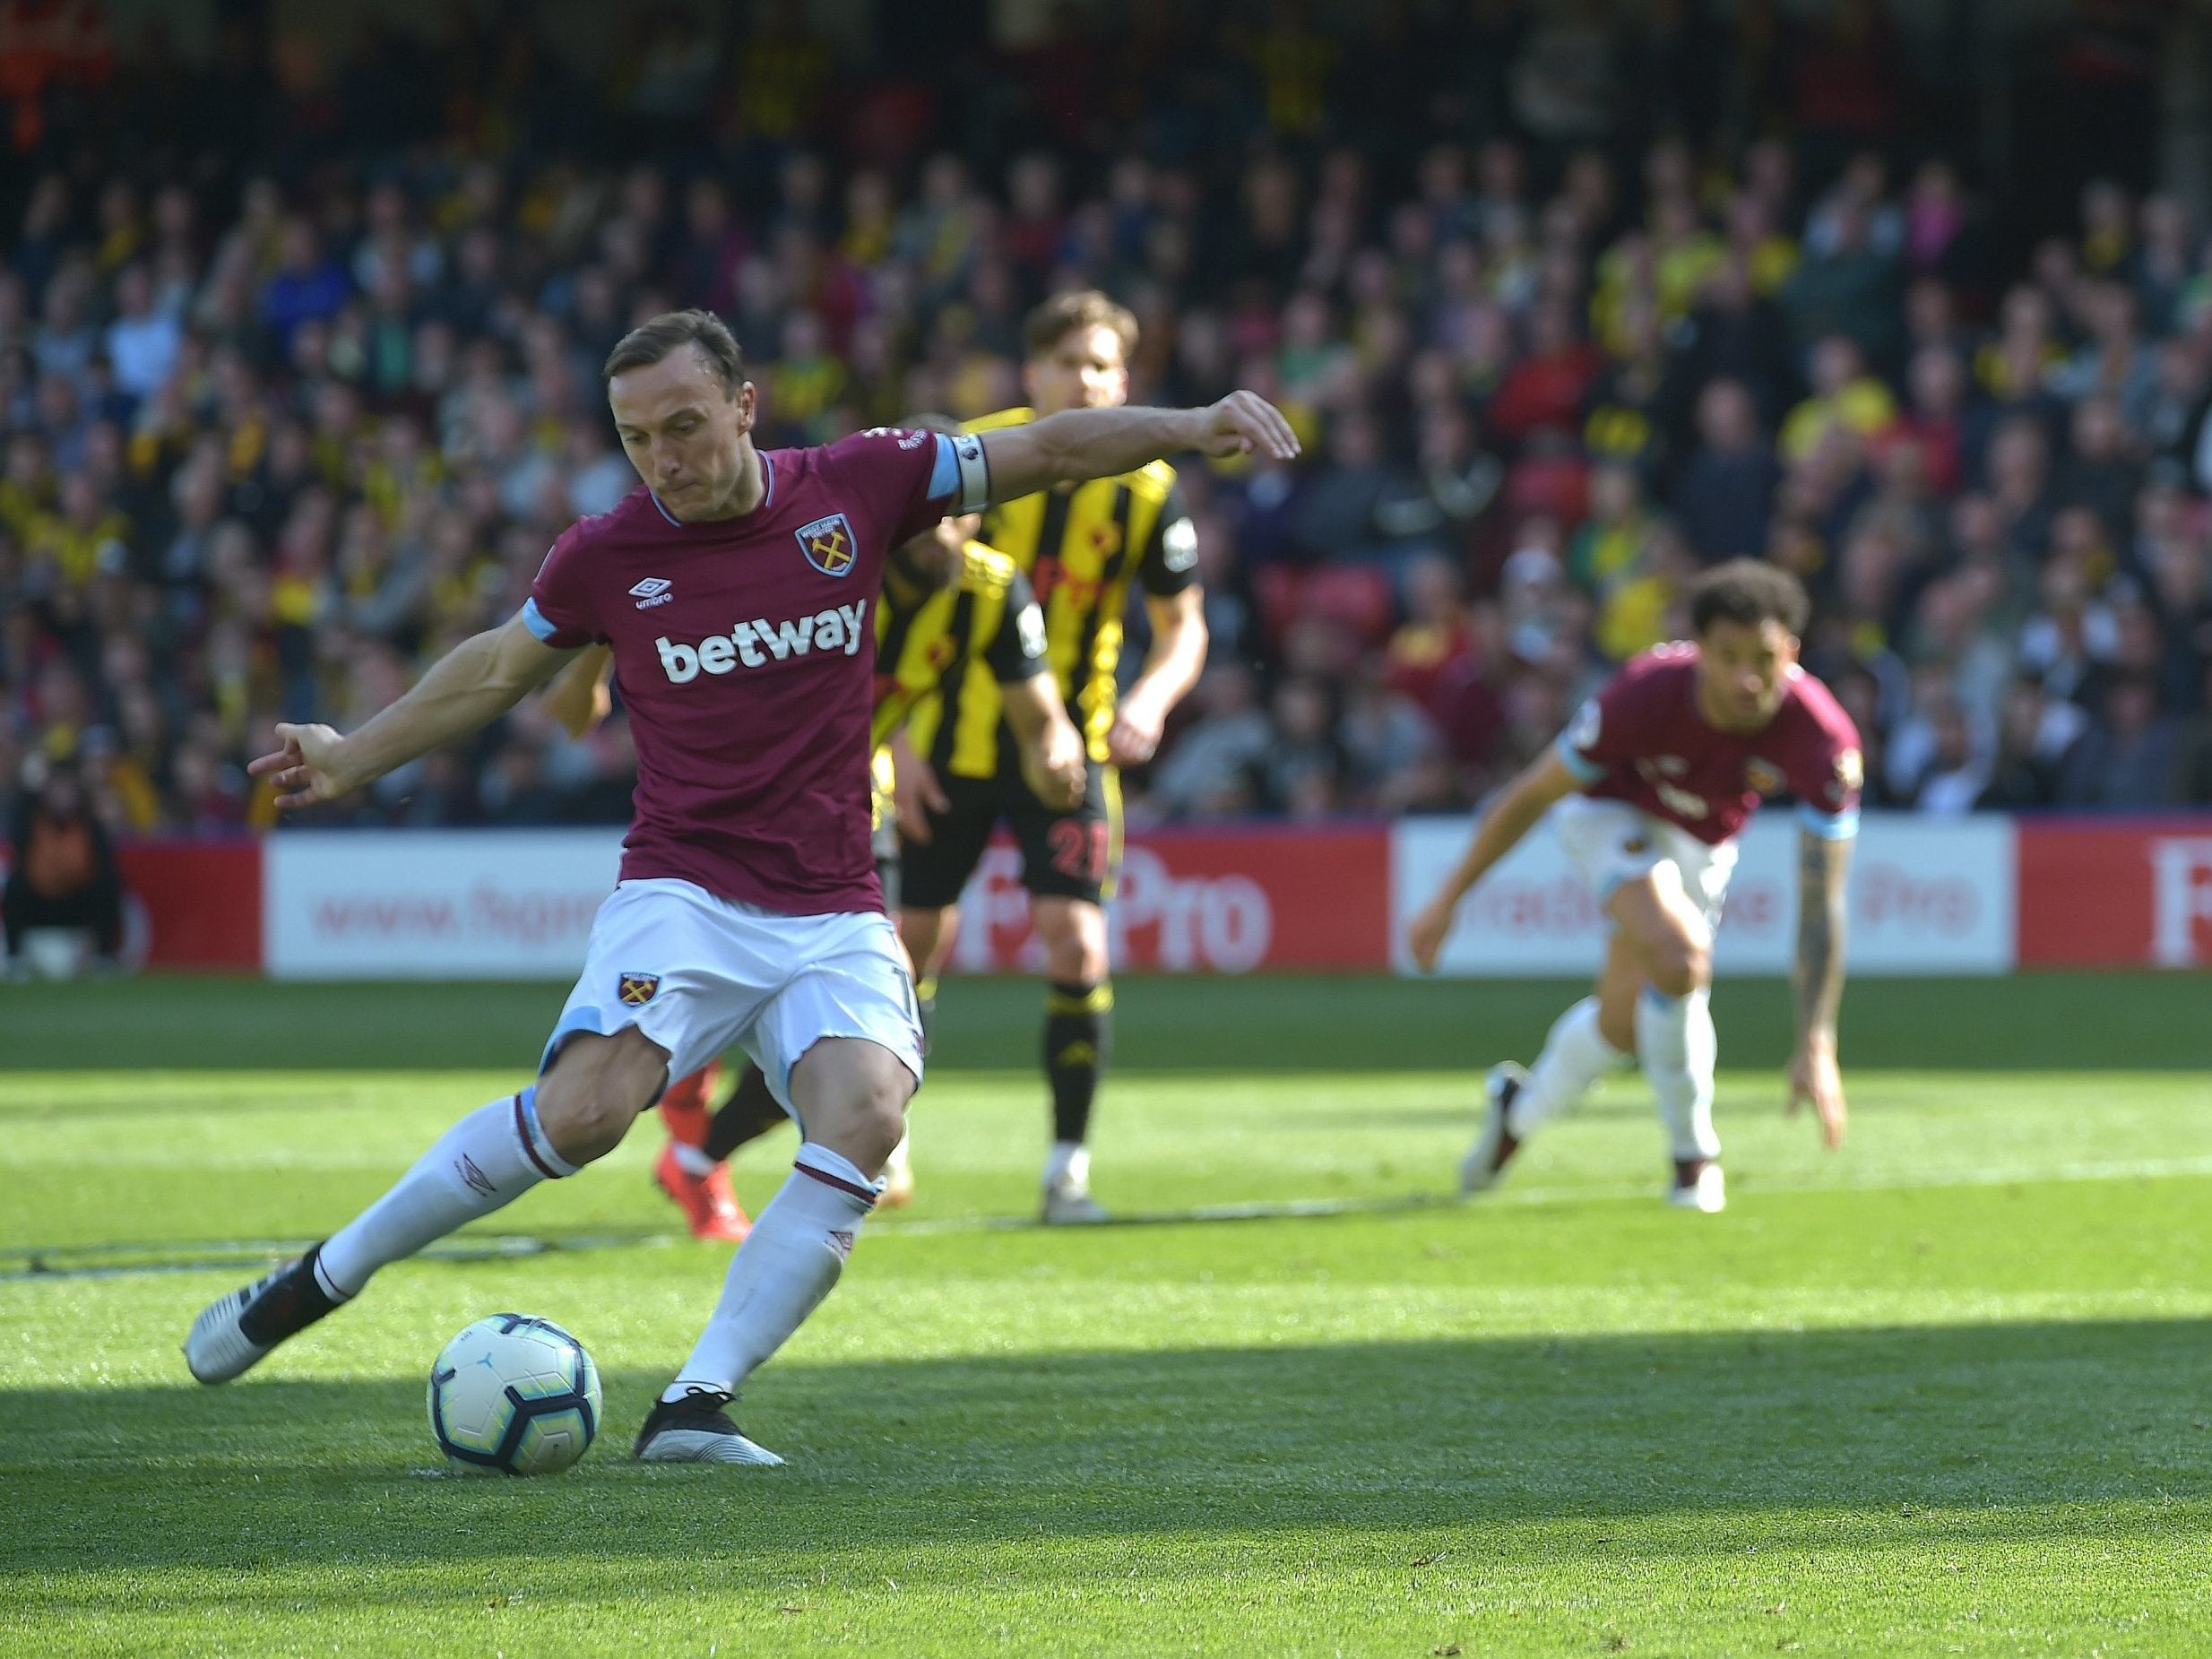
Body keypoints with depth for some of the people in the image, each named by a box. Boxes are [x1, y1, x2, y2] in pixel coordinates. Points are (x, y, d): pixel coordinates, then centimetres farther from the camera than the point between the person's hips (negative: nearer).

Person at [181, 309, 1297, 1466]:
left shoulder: (855, 489, 1)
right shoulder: (605, 556, 1)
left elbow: (1050, 452, 9)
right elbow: (496, 669, 21)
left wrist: (1191, 427, -3)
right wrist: (351, 758, 27)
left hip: (835, 916, 2)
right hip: (682, 892, -1)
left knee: (865, 1115, -28)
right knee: (588, 1105, -28)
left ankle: (695, 1405, -25)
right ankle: (325, 1276, -10)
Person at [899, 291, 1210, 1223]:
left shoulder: (1145, 490, -7)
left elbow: (1183, 626, 3)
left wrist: (1152, 698, -18)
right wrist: (899, 738, -8)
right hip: (954, 741, 0)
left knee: (1077, 945, -13)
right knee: (922, 939, 6)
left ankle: (1068, 1166, -2)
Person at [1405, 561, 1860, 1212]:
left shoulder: (1826, 742, -34)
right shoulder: (1644, 695, -38)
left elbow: (1821, 905, -32)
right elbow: (1531, 794, -22)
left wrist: (1816, 1047, -37)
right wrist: (1448, 899, -15)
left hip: (1702, 842, 4)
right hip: (1612, 811, -4)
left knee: (1621, 1025, 12)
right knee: (1677, 959, -29)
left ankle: (1520, 1109, 45)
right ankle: (1694, 1157, -8)